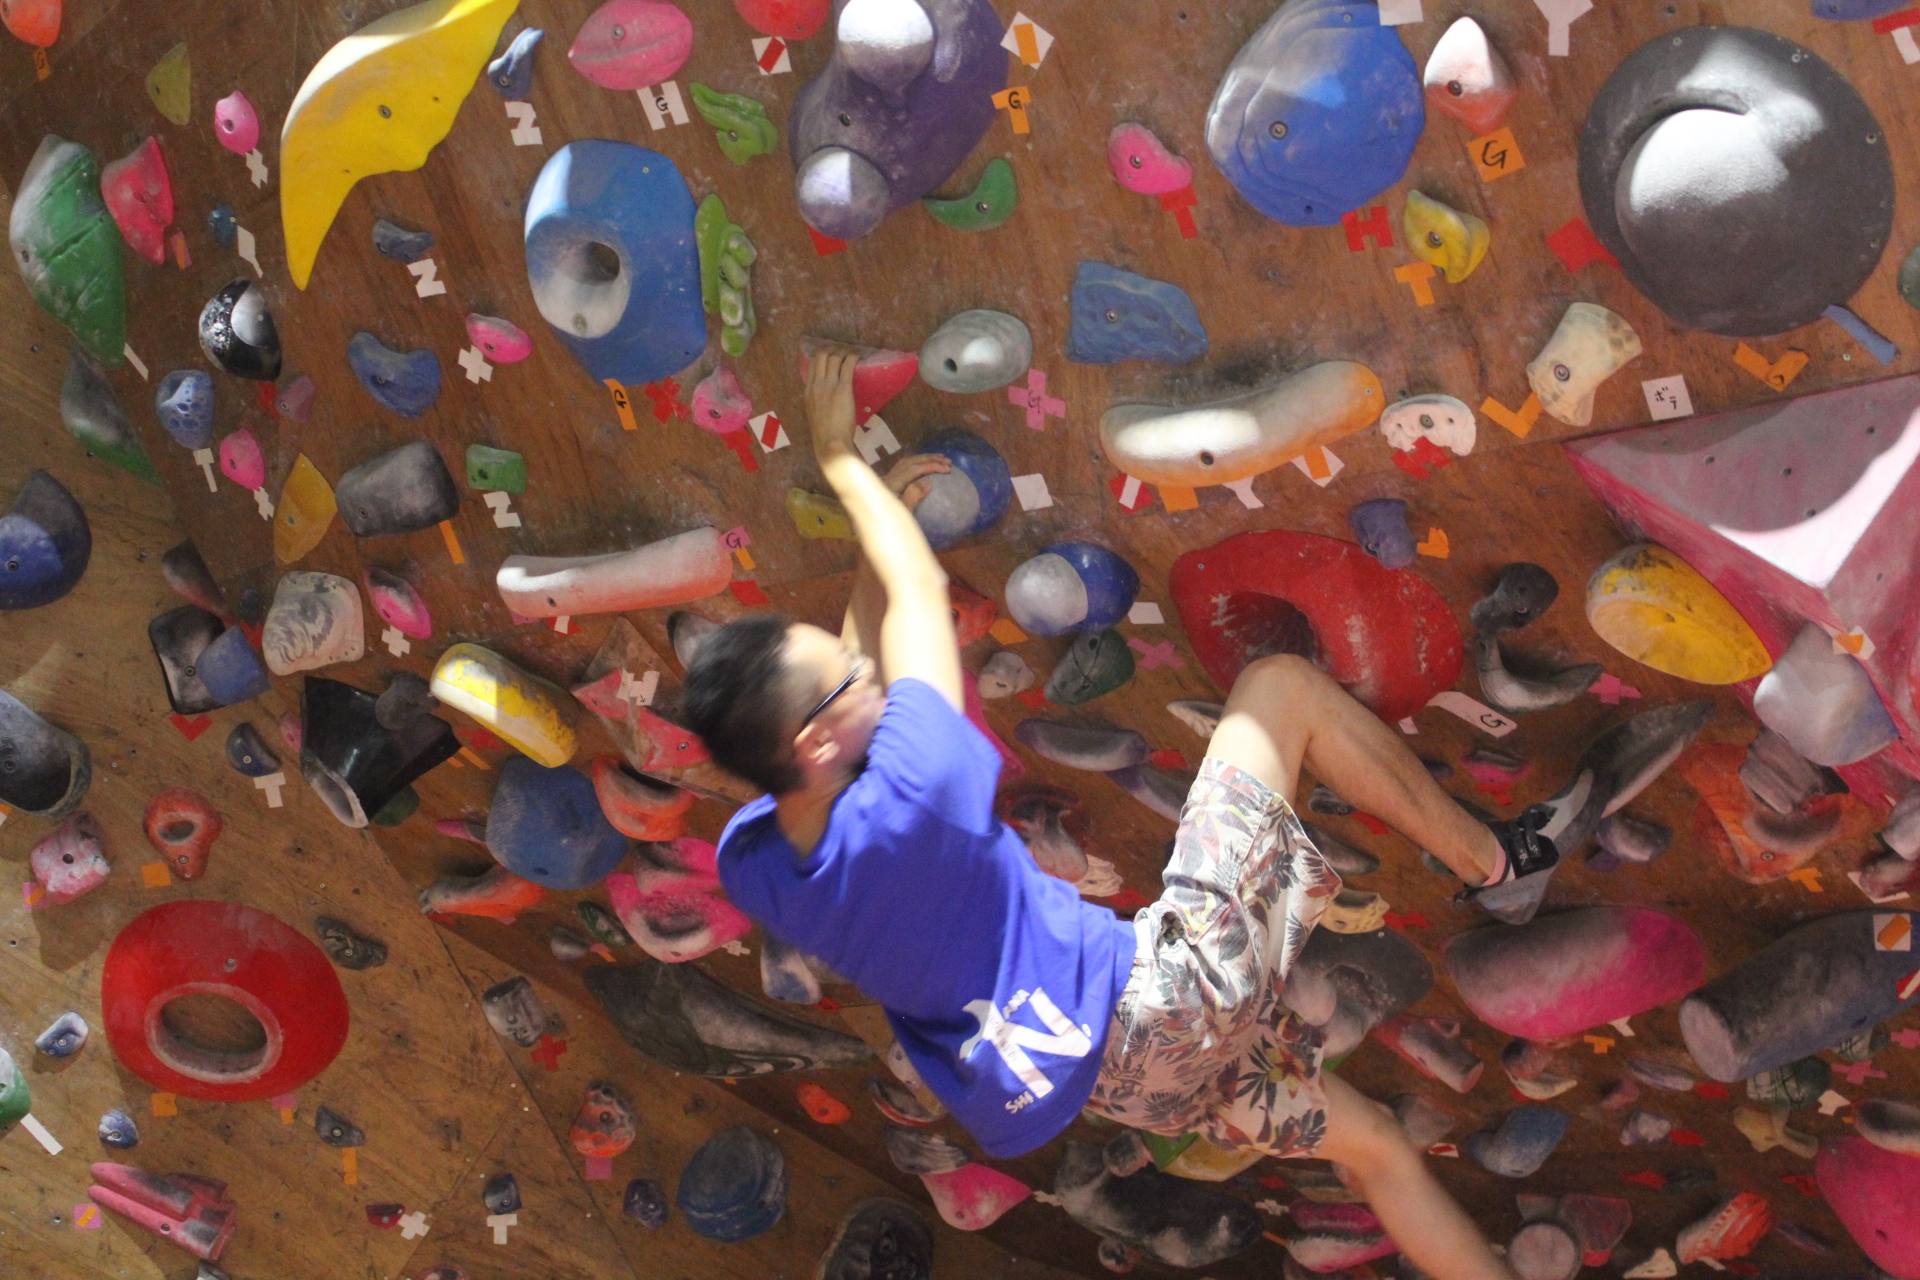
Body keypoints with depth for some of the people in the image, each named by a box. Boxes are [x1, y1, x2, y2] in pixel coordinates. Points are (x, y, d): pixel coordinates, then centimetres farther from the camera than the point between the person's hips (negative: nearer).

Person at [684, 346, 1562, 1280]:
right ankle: (1487, 855, 18)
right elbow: (920, 590, -14)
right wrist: (840, 461, 3)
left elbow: (845, 673, 12)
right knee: (1280, 685, 2)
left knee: (1376, 1146, 25)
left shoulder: (748, 861, -7)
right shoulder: (910, 799, -30)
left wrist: (877, 516, 13)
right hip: (1167, 998, -8)